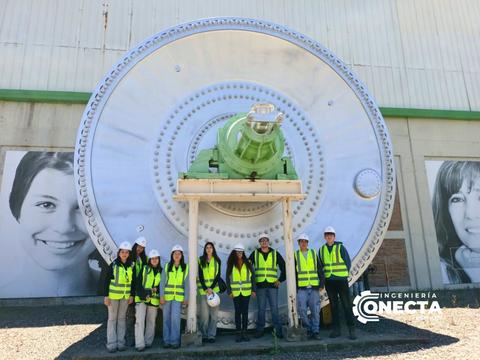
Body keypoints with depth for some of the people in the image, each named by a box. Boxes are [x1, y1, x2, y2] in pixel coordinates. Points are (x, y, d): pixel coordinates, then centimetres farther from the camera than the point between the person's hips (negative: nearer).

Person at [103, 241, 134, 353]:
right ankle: (111, 343, 11)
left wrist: (131, 295, 3)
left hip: (125, 296, 3)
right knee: (112, 318, 4)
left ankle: (121, 342, 17)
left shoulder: (131, 266, -1)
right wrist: (106, 296, -11)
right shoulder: (114, 264, -10)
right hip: (113, 295, -3)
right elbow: (107, 281, -8)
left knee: (122, 318, 10)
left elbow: (133, 281, 6)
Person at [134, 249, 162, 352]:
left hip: (154, 300, 2)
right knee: (140, 320, -11)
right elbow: (138, 283, -1)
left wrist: (156, 290, -12)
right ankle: (140, 344, -7)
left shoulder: (161, 271, 6)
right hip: (141, 298, -2)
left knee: (151, 322, 8)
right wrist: (143, 294, -14)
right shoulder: (144, 269, 3)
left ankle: (148, 342, 21)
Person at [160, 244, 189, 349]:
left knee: (175, 318, -10)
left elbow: (186, 283, 4)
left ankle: (175, 341, 2)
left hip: (178, 297, -1)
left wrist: (186, 297, 0)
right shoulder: (167, 266, 4)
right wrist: (161, 296, -5)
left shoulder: (185, 267, 3)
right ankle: (166, 340, 17)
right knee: (166, 318, 5)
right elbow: (163, 282, 2)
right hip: (167, 296, 1)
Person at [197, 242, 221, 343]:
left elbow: (218, 276, 3)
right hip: (203, 290, -1)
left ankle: (211, 335, 10)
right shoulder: (200, 260, 3)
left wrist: (211, 288, -8)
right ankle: (204, 335, 12)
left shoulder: (217, 261, 7)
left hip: (214, 289, 1)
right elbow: (200, 276, 0)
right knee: (204, 315, -2)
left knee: (214, 314, -1)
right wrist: (205, 289, -9)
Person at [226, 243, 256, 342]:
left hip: (246, 292, 0)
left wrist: (253, 289, 0)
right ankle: (238, 333, 12)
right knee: (237, 312, 4)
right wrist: (229, 291, -3)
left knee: (245, 312, 5)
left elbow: (253, 276, 5)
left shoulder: (248, 263, 4)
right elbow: (228, 278, 4)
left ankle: (244, 332, 14)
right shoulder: (231, 264, 3)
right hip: (235, 292, 0)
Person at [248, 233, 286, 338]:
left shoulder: (275, 253, 7)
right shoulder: (255, 254, 7)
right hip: (260, 285, 0)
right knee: (261, 309, 5)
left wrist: (280, 279, 5)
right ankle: (260, 330, 15)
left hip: (272, 285, 0)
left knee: (274, 308, 0)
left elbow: (284, 267, 11)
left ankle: (278, 330, 7)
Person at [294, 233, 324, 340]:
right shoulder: (295, 255, 3)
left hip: (314, 287, 1)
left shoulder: (314, 253, 8)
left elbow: (320, 270, 8)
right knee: (302, 310, -7)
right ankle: (308, 329, 13)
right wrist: (294, 287, 0)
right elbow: (293, 273, 4)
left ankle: (315, 331, 12)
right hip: (301, 288, -1)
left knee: (315, 310, 0)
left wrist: (321, 284, 0)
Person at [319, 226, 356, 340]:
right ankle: (336, 329, 15)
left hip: (341, 280, -3)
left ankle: (351, 330, 4)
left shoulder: (340, 247, -5)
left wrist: (343, 274, 1)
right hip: (329, 281, 3)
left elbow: (348, 262, -1)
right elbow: (321, 265, 13)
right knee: (333, 306, 8)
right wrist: (325, 276, 6)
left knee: (347, 305, -3)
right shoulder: (322, 249, 5)